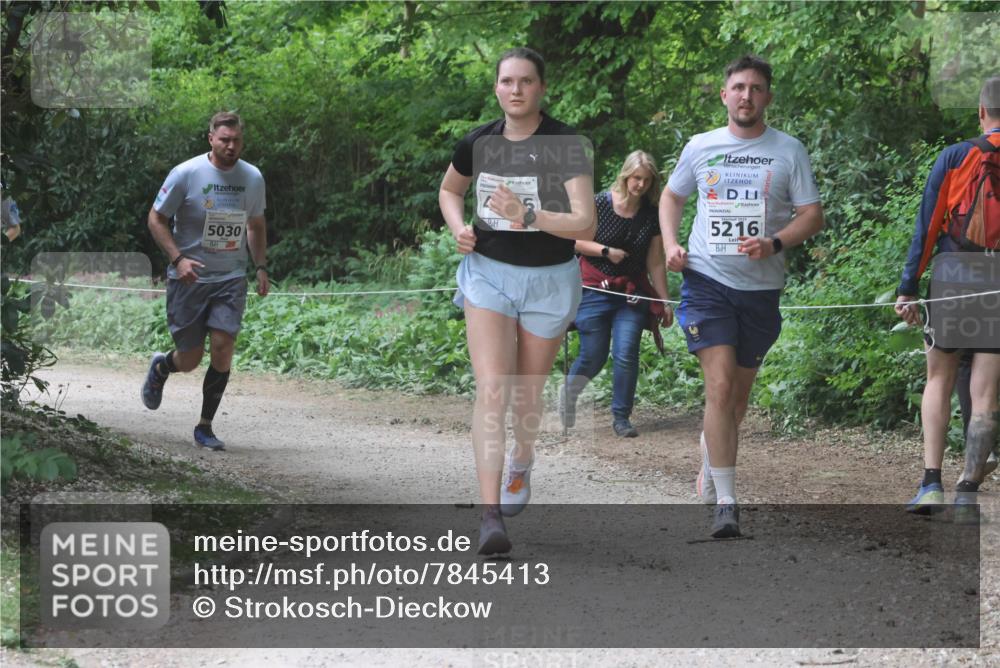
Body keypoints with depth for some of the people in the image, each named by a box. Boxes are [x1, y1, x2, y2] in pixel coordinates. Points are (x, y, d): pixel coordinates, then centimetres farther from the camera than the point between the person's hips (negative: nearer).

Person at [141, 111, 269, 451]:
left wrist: (261, 267, 9)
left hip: (231, 279, 3)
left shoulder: (252, 178, 3)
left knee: (223, 347, -12)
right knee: (189, 359, 1)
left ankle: (205, 426, 2)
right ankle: (160, 367, 39)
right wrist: (178, 259, -18)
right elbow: (156, 219, -5)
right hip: (188, 279, -3)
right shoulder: (186, 174, -11)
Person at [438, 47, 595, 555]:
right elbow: (448, 190, 19)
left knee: (527, 394, 12)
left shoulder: (566, 146, -13)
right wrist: (459, 228, -2)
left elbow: (585, 224, -21)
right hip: (488, 272, 1)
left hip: (550, 280, -1)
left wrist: (528, 215, -34)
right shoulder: (478, 144, -2)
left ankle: (521, 465, 47)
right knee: (491, 390, -14)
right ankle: (490, 517, -20)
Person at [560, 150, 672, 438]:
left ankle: (621, 417, 2)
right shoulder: (600, 204, -7)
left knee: (626, 355, -10)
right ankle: (568, 394, 30)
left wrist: (665, 302, 6)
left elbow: (656, 263, 7)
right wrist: (606, 251, -13)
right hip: (596, 288, -2)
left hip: (632, 293, 2)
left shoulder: (651, 216, 2)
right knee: (593, 357, 0)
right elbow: (574, 241, -2)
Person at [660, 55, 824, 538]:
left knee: (739, 391, 12)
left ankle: (711, 455, 42)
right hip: (707, 280, -1)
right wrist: (670, 245, 4)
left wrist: (774, 244, -17)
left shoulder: (788, 151, 2)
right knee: (720, 386, -14)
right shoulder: (700, 148, 5)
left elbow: (812, 216, 0)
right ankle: (725, 503, -15)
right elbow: (672, 196, 21)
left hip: (761, 286, 1)